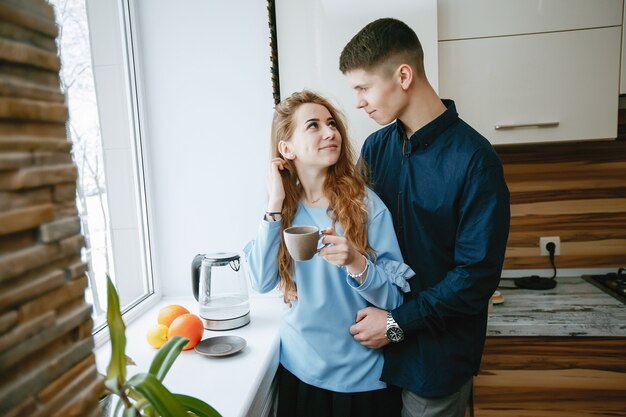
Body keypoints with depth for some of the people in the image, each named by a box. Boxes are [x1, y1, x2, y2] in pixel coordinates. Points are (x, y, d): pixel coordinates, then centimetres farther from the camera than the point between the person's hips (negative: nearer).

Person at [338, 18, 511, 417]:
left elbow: (478, 275, -19)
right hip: (378, 338, 5)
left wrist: (399, 322, -17)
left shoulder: (474, 159, -20)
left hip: (438, 350, -5)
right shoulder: (376, 147, -3)